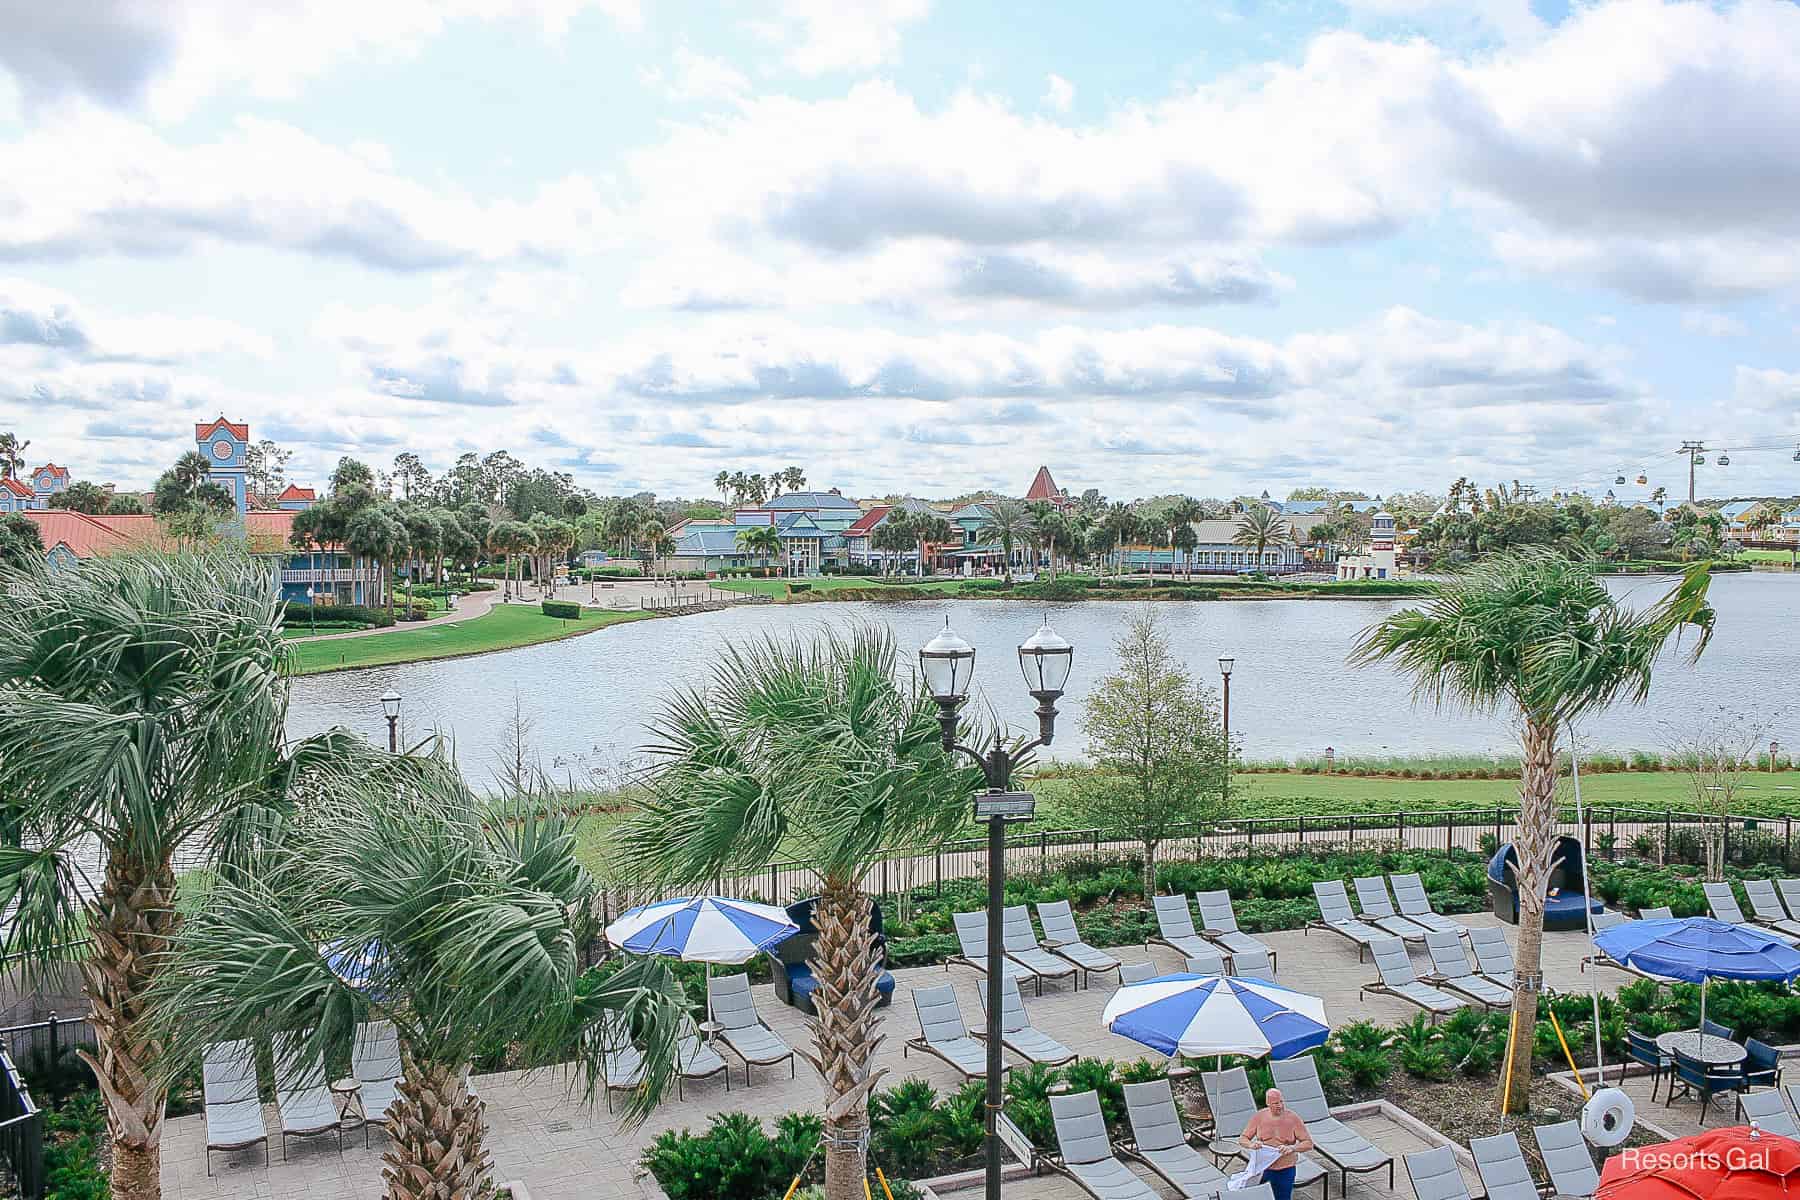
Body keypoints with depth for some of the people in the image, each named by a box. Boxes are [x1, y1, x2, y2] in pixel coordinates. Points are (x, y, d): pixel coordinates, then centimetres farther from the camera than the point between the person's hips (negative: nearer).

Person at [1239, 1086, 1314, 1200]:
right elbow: (1242, 1139, 2)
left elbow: (1308, 1143, -8)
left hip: (1285, 1170, -1)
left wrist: (1292, 1148, -26)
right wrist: (1251, 1145, -21)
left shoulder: (1293, 1117, -9)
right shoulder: (1259, 1116, -4)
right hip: (1263, 1169, 1)